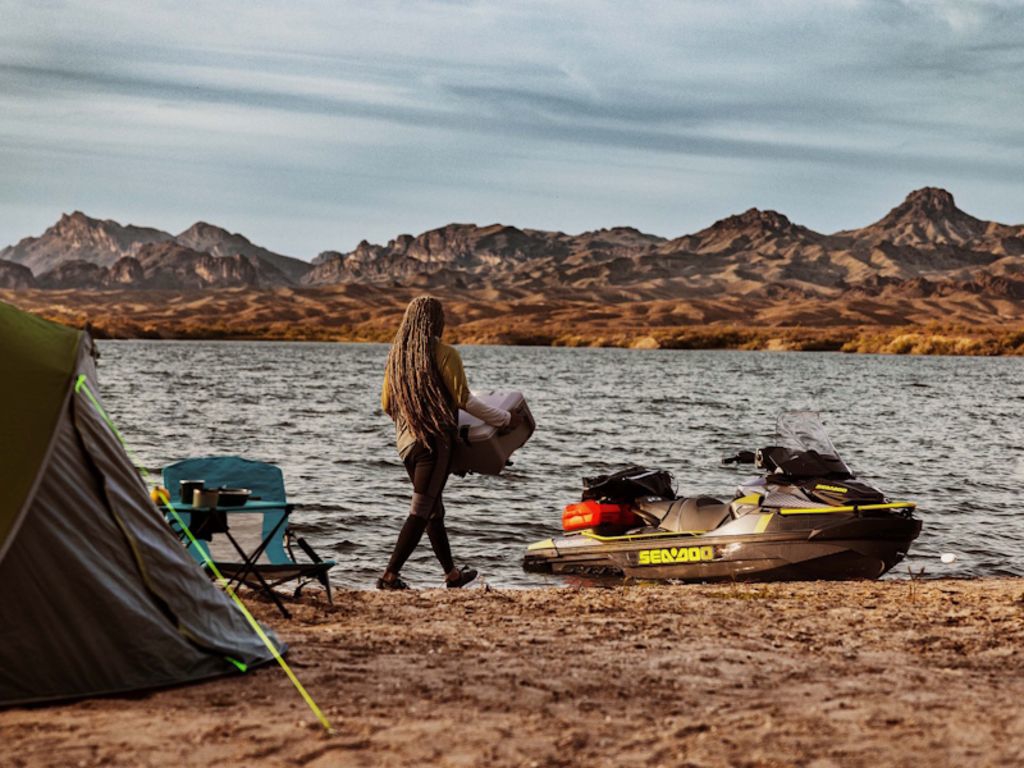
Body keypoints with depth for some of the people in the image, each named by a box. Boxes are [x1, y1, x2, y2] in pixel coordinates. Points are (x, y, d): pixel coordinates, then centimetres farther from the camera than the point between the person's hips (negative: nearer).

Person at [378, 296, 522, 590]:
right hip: (435, 441, -7)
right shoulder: (444, 354, -11)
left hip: (405, 440, 7)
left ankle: (452, 573, 27)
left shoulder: (396, 354, 8)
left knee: (434, 508, 17)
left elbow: (386, 404, 13)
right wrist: (506, 419, -2)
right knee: (421, 511, -4)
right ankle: (389, 575, -9)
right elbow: (464, 400, -12)